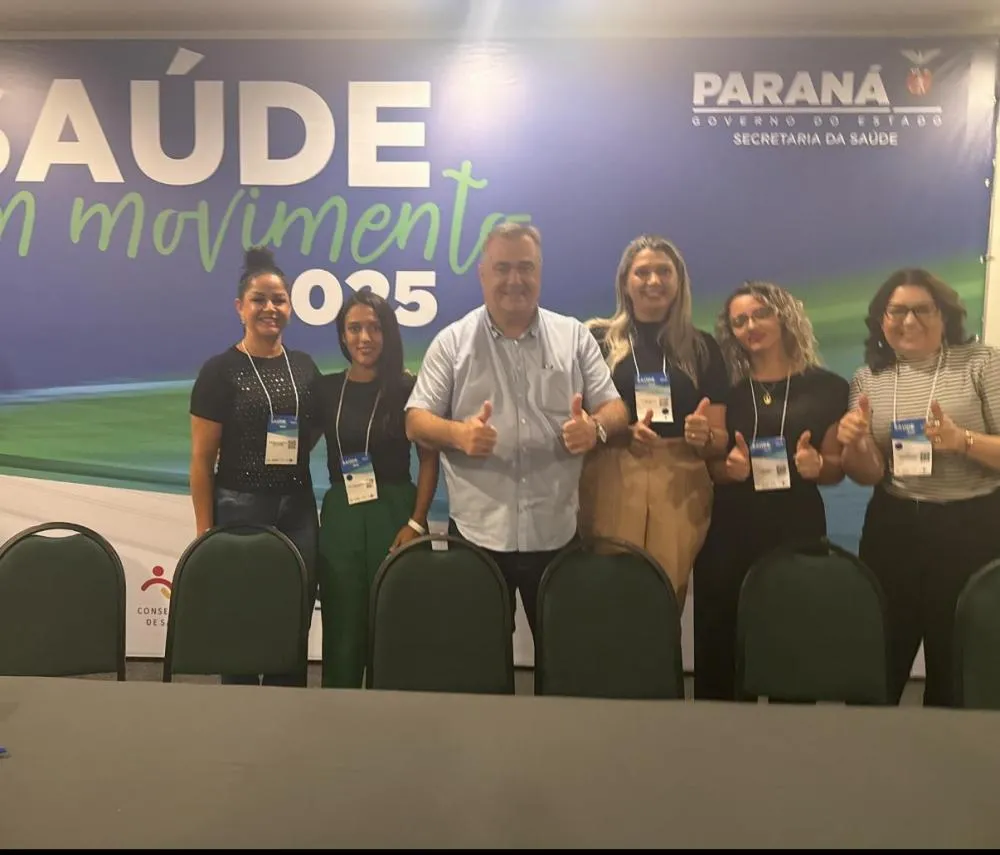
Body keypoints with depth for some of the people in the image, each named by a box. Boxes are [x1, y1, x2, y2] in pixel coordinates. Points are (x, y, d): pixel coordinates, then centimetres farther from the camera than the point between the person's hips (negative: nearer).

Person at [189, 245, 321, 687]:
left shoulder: (305, 367, 9)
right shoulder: (220, 370, -4)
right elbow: (202, 459, -6)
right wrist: (204, 532, -9)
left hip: (298, 512, 4)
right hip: (239, 511, -4)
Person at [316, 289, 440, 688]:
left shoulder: (408, 388, -2)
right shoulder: (327, 389, 5)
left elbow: (430, 459, -2)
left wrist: (416, 522, -9)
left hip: (394, 514, -2)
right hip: (340, 517, 2)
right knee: (342, 632, 8)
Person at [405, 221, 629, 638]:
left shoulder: (574, 336, 6)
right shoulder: (452, 341, 2)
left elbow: (614, 407, 5)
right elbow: (416, 420, -1)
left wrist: (595, 428, -18)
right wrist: (458, 433, -22)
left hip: (557, 533, 1)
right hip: (477, 535, -1)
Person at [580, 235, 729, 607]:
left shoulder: (702, 347, 11)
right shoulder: (597, 339, 4)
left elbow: (721, 439, 11)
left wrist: (704, 435, -12)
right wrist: (623, 431, -15)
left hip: (680, 490, 2)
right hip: (611, 487, -2)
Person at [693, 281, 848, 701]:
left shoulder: (826, 387, 4)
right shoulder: (724, 388, 5)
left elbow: (837, 468, 6)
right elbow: (706, 467, 5)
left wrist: (817, 465, -16)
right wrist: (729, 467, -16)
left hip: (797, 528, 0)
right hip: (728, 530, 1)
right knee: (718, 644, 1)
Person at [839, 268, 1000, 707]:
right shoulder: (867, 379, 4)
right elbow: (869, 475, 0)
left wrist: (962, 440, -25)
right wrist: (855, 442, -20)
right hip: (893, 530, 2)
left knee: (959, 667, 10)